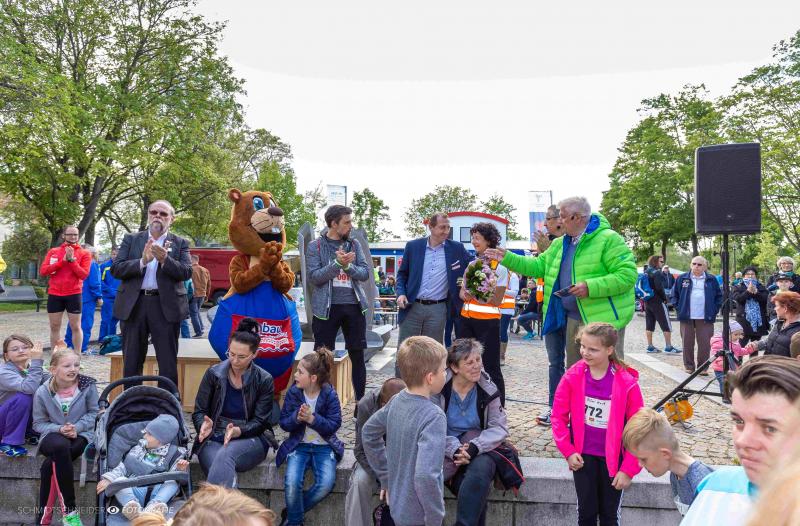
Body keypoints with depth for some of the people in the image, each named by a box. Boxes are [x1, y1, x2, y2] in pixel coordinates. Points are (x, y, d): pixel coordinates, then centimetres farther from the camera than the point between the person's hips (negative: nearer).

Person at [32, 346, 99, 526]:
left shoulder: (87, 385, -8)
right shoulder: (42, 392, -6)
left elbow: (94, 413, 2)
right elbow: (39, 423, 2)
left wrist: (77, 427, -15)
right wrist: (59, 429, -16)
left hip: (80, 435, 0)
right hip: (53, 435, 0)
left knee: (50, 464, -30)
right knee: (61, 446, -36)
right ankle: (70, 510, -28)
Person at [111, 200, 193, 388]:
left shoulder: (180, 243, 7)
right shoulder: (131, 239, 11)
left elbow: (187, 272, -6)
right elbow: (115, 269, 1)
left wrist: (165, 259, -22)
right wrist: (142, 261, -14)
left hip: (166, 307, -1)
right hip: (134, 305, 2)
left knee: (168, 364, 1)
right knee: (131, 363, 9)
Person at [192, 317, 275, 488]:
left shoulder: (264, 380, 0)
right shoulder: (214, 373, 3)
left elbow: (259, 422, -2)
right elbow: (199, 411, 7)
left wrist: (238, 431, -23)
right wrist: (204, 425, -17)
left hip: (250, 439, -1)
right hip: (213, 439, 1)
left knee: (226, 454, -36)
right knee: (227, 476, -33)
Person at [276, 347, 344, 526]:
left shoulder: (329, 394, -9)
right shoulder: (293, 392, -3)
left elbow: (334, 424, -10)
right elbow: (284, 422, -1)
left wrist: (312, 418, -25)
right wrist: (296, 418, -23)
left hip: (324, 446, -1)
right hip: (299, 445, 1)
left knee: (326, 484, -24)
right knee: (292, 483, -25)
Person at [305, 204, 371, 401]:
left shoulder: (354, 244, 10)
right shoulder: (315, 247, 1)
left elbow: (365, 273, 1)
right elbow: (314, 277, -11)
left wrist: (348, 266, -17)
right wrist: (338, 263, -21)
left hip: (354, 306, 3)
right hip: (327, 307, -3)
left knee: (358, 357, 7)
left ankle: (361, 402, 17)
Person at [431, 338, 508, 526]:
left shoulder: (488, 389, -1)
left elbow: (499, 427, -4)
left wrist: (474, 447, -21)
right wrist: (454, 450, -28)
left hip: (478, 448, 1)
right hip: (446, 449, -1)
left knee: (480, 470, -32)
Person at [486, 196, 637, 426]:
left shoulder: (608, 239, -13)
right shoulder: (561, 244, 13)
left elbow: (627, 274, -19)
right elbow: (538, 266, 17)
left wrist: (591, 287, -25)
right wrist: (507, 258, 11)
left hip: (604, 319, -8)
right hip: (573, 319, 8)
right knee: (574, 371, 18)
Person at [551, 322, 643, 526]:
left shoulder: (627, 383, -15)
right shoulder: (573, 376, -9)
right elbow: (558, 416, -1)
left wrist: (628, 469, -11)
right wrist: (568, 450, -8)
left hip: (613, 458, -1)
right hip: (582, 456, 1)